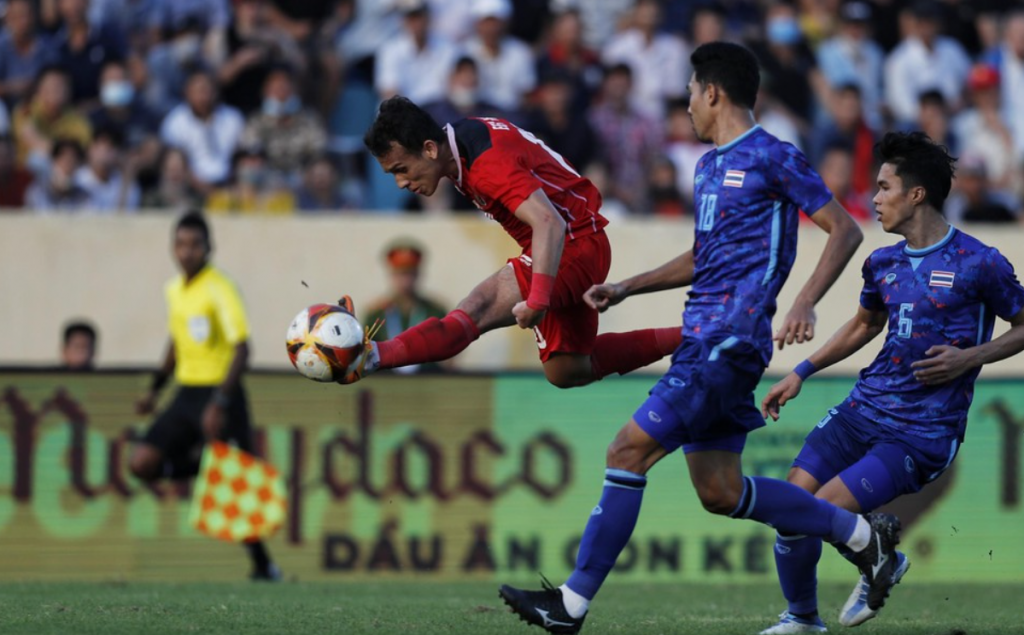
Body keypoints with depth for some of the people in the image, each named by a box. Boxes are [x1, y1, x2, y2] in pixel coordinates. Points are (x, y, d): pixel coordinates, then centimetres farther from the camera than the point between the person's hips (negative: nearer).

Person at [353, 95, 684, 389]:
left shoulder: (487, 162, -27)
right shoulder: (463, 135, 2)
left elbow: (549, 224, -37)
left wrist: (538, 301, -42)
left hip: (575, 246, -10)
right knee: (566, 372, 19)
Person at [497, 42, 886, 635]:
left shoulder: (772, 158, -8)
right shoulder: (709, 165, 19)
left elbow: (845, 230, -9)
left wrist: (805, 302, -21)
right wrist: (626, 288, 23)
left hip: (730, 341, -10)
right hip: (703, 338, 10)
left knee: (629, 450, -13)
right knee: (720, 491, 9)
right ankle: (861, 532, 20)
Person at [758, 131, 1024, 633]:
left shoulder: (978, 265, -11)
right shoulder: (883, 263, 9)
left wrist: (969, 358, -15)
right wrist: (801, 373, 21)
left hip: (922, 434, -6)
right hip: (864, 407, 6)